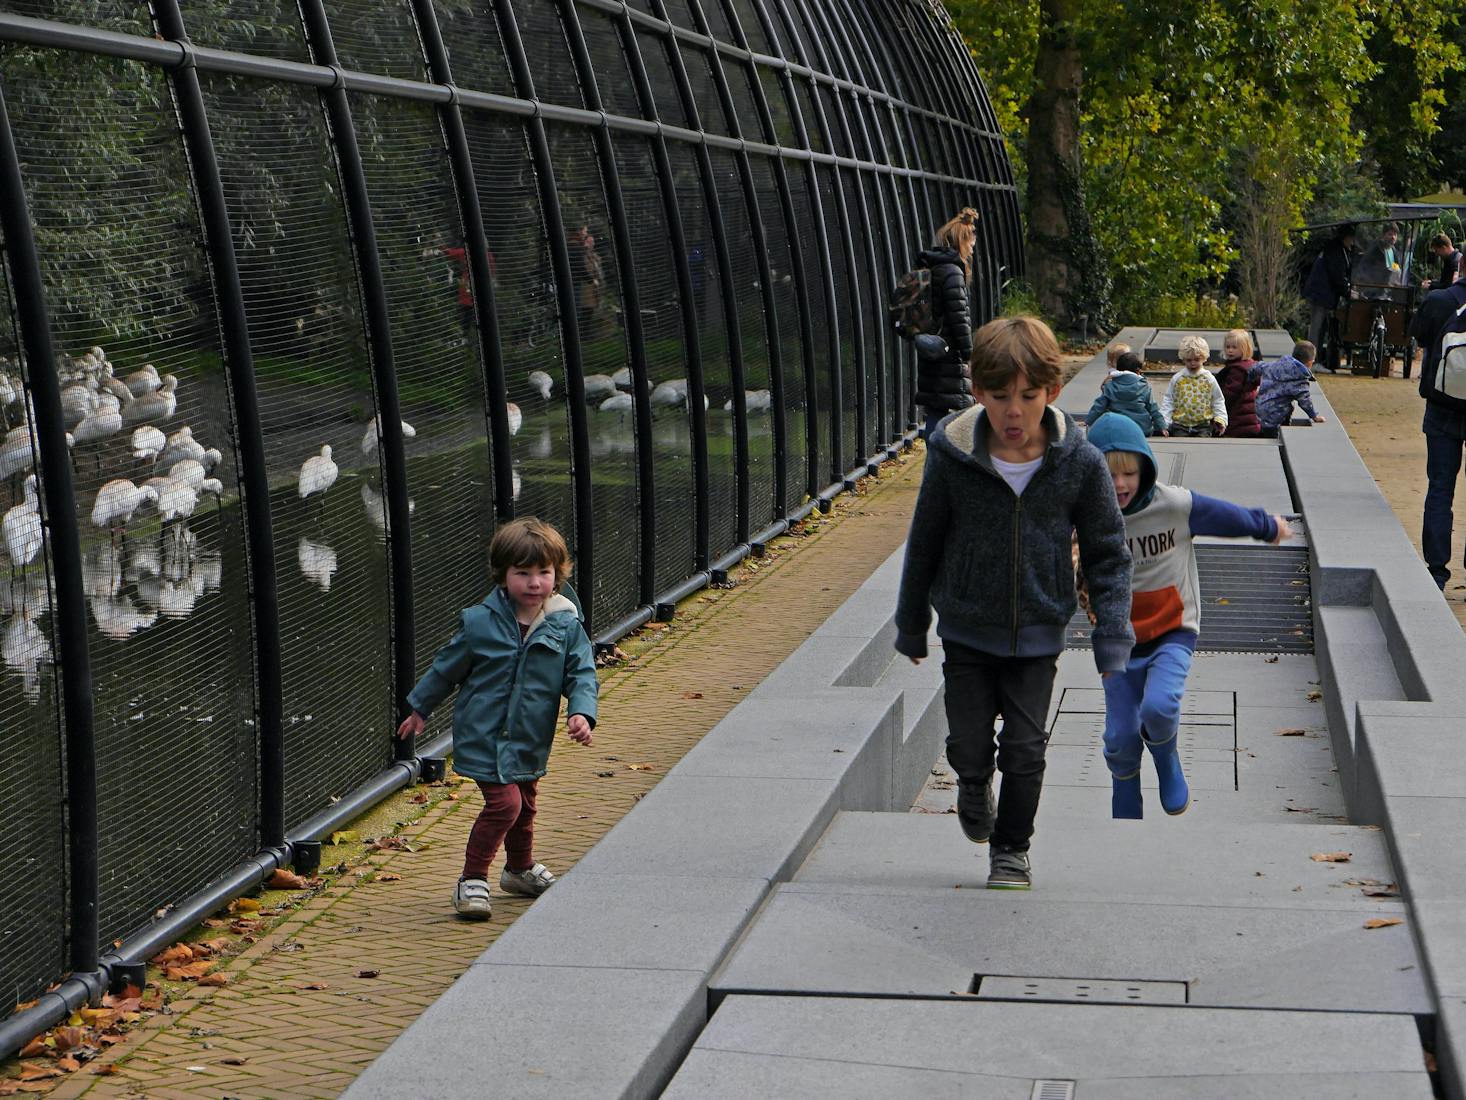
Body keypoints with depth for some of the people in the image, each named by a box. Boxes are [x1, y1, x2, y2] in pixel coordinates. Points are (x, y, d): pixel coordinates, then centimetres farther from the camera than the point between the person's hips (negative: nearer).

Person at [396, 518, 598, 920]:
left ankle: (520, 869, 45)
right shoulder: (480, 622, -13)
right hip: (483, 736, -4)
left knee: (525, 804, 21)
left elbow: (581, 673, -1)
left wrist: (581, 712, -20)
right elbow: (446, 668, 1)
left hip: (530, 741, 4)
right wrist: (420, 709, 12)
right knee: (504, 802, -16)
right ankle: (471, 881, -3)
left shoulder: (566, 626, -7)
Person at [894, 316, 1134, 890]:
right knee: (969, 746, 5)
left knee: (1025, 750, 4)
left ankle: (1012, 848, 26)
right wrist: (911, 624, 9)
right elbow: (925, 543, 0)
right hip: (967, 628, 0)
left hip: (1038, 633, 0)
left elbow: (1108, 554, -2)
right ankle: (975, 784, 41)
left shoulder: (1079, 463, -13)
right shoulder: (951, 455, -14)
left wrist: (1112, 637, -8)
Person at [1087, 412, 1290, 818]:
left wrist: (1268, 526, 20)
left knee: (1159, 707, -27)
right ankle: (1125, 813, 28)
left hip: (1172, 631, -2)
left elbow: (1229, 517, 4)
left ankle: (1168, 763, 8)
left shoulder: (1175, 506, -16)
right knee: (1121, 736, 0)